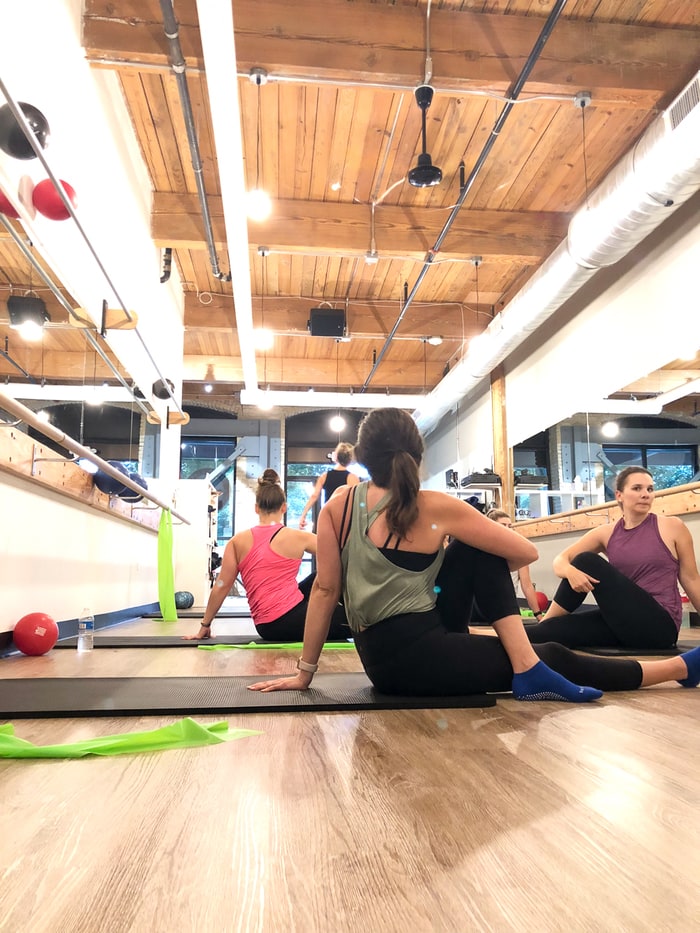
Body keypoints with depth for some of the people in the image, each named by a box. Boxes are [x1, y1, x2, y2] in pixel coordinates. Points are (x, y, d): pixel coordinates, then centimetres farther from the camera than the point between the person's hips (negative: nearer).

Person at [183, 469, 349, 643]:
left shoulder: (238, 541, 5)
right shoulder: (297, 537, -4)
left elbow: (221, 587, 5)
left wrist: (205, 626, 13)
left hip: (267, 628, 6)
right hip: (290, 618, -6)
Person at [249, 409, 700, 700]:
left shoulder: (337, 507, 0)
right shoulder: (436, 507, -10)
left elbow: (325, 590, 0)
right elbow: (526, 552, -4)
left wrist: (304, 672, 8)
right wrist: (490, 571, 18)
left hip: (383, 658, 6)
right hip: (415, 658, -6)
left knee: (476, 553, 11)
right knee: (550, 657, 9)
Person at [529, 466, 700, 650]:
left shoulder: (672, 527, -2)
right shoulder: (606, 533, 5)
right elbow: (560, 560, 0)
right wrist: (571, 571, -25)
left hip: (658, 624, -3)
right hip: (624, 622, 3)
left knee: (588, 562, -16)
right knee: (557, 628, -23)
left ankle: (545, 622, -7)